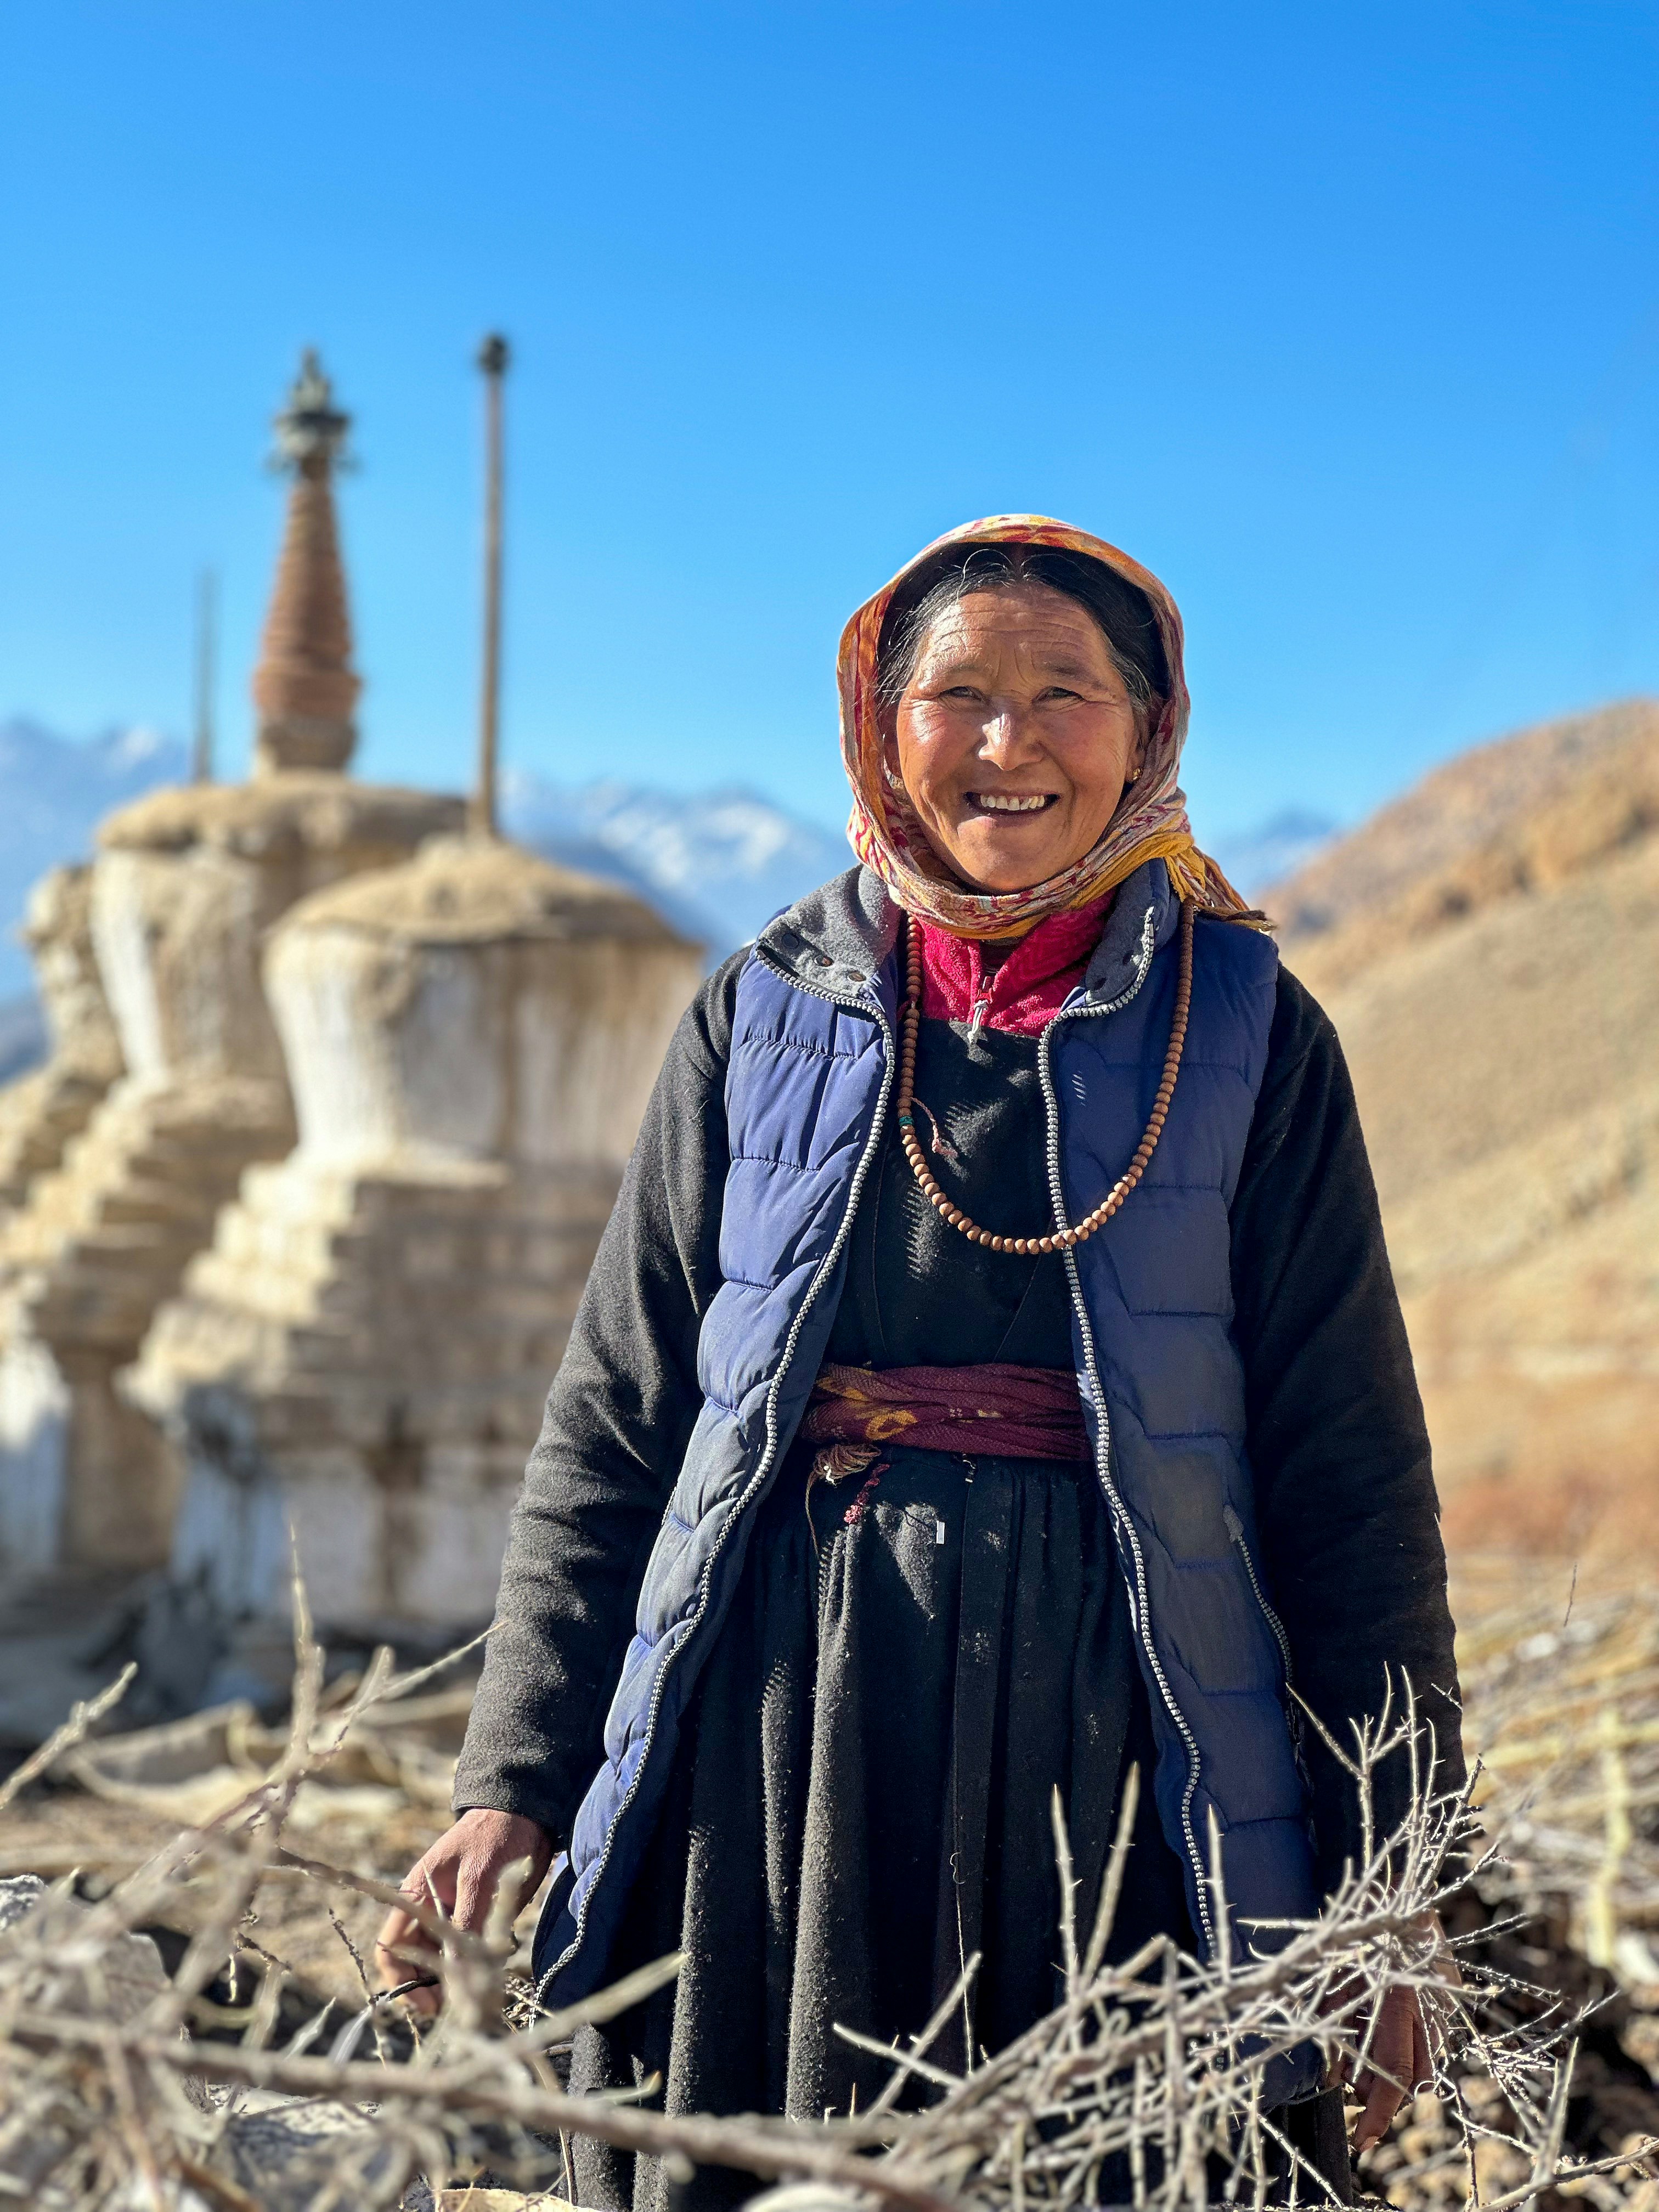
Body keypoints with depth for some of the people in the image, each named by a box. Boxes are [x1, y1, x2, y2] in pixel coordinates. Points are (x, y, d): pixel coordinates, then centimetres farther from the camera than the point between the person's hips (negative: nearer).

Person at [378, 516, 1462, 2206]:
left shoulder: (1246, 1037, 3)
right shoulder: (765, 1016, 7)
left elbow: (1350, 1476, 2)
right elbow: (612, 1425, 8)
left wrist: (1387, 1892, -2)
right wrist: (515, 1783, 1)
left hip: (1107, 1757, -1)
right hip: (777, 1740, 1)